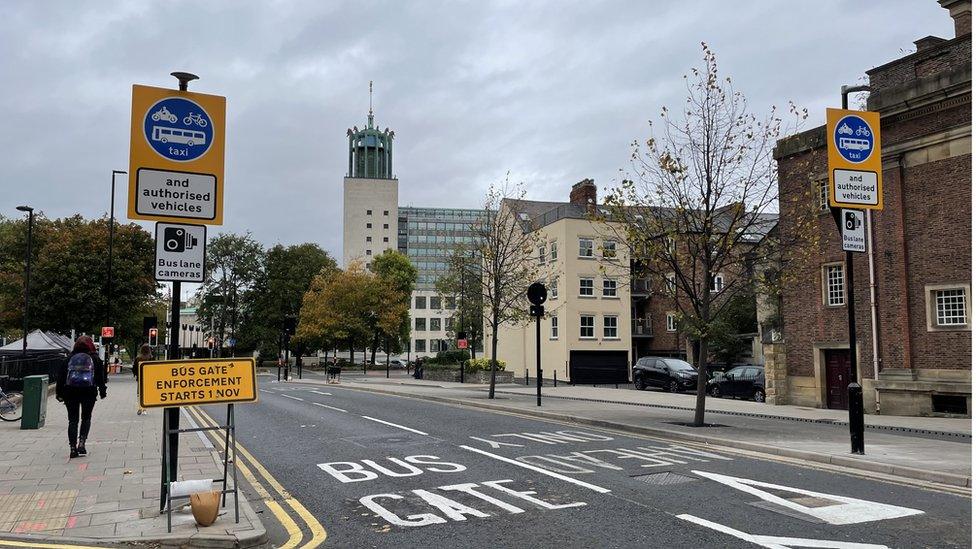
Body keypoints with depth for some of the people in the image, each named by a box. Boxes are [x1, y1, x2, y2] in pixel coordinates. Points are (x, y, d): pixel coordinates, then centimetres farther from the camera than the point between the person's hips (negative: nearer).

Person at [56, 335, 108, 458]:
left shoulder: (69, 358, 9)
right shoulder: (95, 358, 5)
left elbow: (61, 376, 8)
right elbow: (101, 376, 3)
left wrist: (59, 393, 12)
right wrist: (103, 391, 12)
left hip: (70, 392, 1)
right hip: (89, 392, -1)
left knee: (72, 420, 7)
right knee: (86, 418, 14)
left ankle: (73, 447, 2)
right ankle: (82, 442, -4)